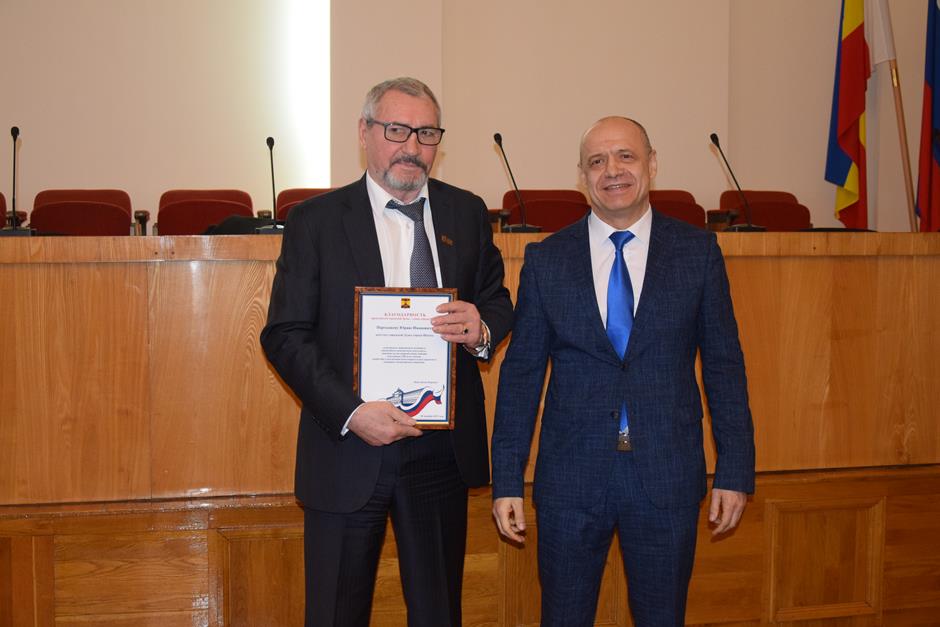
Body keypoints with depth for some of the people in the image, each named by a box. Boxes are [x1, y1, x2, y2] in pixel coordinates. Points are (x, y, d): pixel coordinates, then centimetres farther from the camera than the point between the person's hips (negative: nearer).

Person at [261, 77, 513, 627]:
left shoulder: (467, 214, 6)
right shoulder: (316, 220, -3)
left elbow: (498, 303, 14)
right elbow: (284, 334, -6)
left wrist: (481, 329, -11)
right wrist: (350, 412, -18)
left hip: (444, 450, 3)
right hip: (348, 446, -2)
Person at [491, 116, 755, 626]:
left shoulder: (698, 251, 1)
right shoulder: (545, 259, 1)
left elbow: (724, 364, 3)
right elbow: (520, 373, 2)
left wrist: (735, 470, 0)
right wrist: (507, 480, -1)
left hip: (667, 476, 0)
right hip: (571, 479, 0)